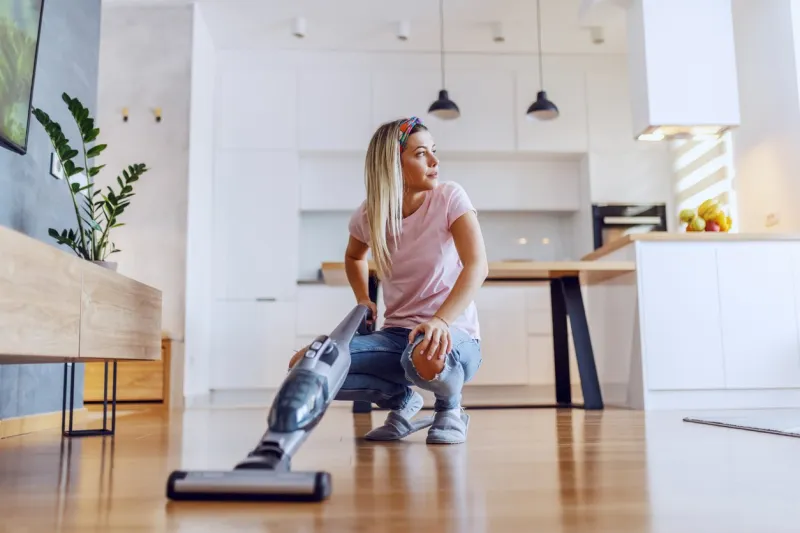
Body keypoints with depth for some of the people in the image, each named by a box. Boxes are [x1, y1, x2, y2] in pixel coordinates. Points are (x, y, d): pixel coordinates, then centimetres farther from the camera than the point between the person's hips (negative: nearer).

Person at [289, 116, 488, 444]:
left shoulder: (449, 198, -9)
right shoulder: (369, 214, 1)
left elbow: (477, 265, -23)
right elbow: (354, 256, 24)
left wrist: (440, 321, -37)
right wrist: (363, 300, 7)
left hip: (453, 336, -4)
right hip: (395, 336, 4)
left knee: (426, 357, -42)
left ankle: (450, 408, -1)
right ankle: (402, 399, 9)